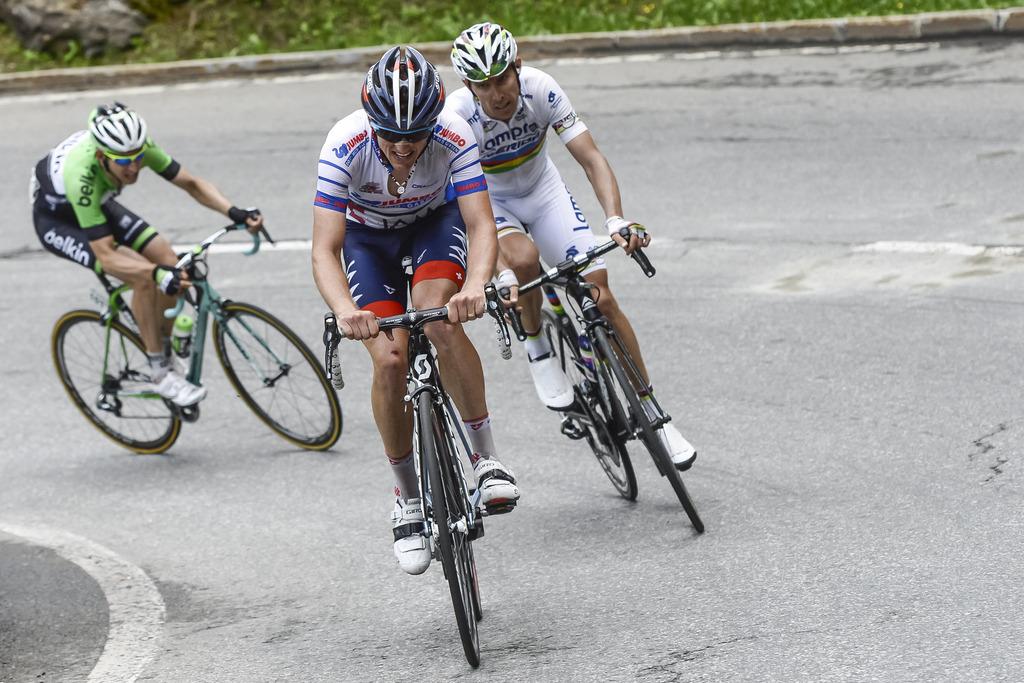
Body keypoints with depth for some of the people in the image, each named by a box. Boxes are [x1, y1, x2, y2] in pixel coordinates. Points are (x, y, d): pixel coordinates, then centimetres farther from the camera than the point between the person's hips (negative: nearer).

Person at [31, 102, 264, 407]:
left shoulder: (136, 147, -26)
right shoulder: (81, 175, -42)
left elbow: (191, 183, -14)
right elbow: (106, 255, -41)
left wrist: (234, 212, -30)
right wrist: (158, 273, -55)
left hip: (97, 203, 6)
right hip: (57, 220, -6)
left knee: (169, 262, -10)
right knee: (143, 275, -25)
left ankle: (165, 356, 9)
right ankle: (160, 374, -11)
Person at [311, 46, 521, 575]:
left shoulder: (454, 138, -34)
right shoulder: (345, 145, -35)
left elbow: (482, 226, -36)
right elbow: (324, 249, -37)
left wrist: (474, 287, -57)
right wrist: (345, 310, -56)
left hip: (436, 221, 0)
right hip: (368, 237, 0)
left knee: (437, 318, -31)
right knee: (389, 358, -17)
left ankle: (486, 458, -18)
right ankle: (408, 500, 2)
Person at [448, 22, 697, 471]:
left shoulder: (540, 89, -27)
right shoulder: (458, 118, -31)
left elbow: (591, 158, -29)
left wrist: (616, 220, -46)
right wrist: (502, 276, -48)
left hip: (542, 190, 2)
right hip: (489, 203, -2)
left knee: (599, 294, -11)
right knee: (524, 257, -37)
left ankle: (651, 413, 0)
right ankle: (537, 347, -8)